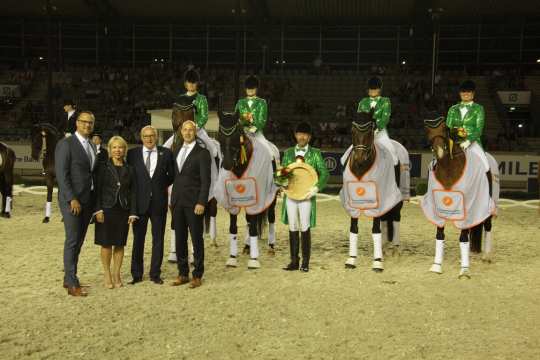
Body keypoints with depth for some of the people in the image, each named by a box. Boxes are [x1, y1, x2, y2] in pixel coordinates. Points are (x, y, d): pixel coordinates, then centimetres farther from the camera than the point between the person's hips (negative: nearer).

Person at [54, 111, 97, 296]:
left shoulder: (92, 146, 15)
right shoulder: (66, 144, -7)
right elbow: (61, 174, -13)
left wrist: (95, 200, 10)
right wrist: (72, 199, -18)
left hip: (88, 200, 7)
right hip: (71, 200, -7)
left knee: (79, 241, 9)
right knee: (72, 241, -5)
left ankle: (68, 279, 18)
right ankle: (72, 284, 1)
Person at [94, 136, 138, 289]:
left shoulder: (130, 169, 8)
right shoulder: (103, 167, 1)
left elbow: (133, 192, 7)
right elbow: (97, 189, -2)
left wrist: (132, 213, 0)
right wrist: (98, 210, -11)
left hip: (123, 211, 2)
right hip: (106, 209, -2)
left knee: (120, 244, 5)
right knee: (106, 243, 2)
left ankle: (117, 274, 16)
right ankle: (107, 274, 14)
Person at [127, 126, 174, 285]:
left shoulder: (165, 153, 3)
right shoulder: (133, 153, 1)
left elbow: (172, 175, 10)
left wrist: (161, 186, 4)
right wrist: (135, 190, -2)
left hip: (159, 202, 1)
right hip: (140, 202, 0)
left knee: (158, 239, 7)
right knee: (138, 239, 7)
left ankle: (155, 274, 17)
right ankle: (137, 274, 18)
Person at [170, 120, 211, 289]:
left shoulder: (202, 153, -4)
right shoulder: (177, 152, 15)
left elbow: (205, 180, -9)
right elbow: (175, 177, 16)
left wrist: (201, 202, -16)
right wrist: (172, 199, 11)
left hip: (193, 203, -6)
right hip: (178, 202, 6)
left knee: (196, 240, 1)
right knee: (180, 240, 9)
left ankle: (197, 275, 11)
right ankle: (183, 274, 19)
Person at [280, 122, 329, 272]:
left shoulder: (315, 153, 3)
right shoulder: (288, 153, 11)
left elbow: (324, 173, -2)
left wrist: (316, 188, -16)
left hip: (306, 195, -3)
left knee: (305, 228, -1)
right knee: (292, 228, 7)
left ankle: (305, 262, 9)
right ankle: (294, 261, 15)